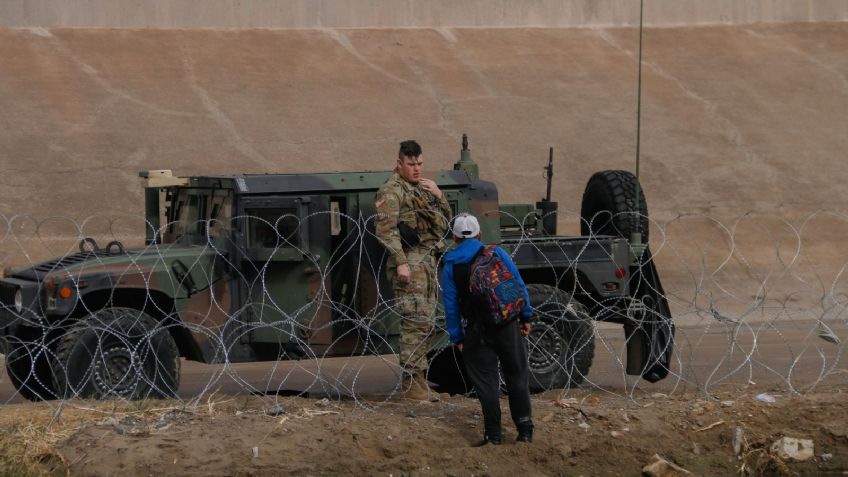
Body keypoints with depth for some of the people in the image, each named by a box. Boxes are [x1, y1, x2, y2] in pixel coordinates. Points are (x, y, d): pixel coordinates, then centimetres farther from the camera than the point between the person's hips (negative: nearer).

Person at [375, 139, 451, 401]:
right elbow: (386, 229, -16)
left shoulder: (422, 188, 19)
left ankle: (419, 376, 18)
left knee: (427, 322, 11)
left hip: (428, 261, 9)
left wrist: (439, 196, 4)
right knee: (416, 321, -13)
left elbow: (445, 220, 22)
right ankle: (410, 381, -11)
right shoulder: (392, 191, -8)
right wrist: (400, 262, -23)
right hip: (409, 261, -9)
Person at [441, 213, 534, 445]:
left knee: (486, 381, 5)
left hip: (477, 332, -1)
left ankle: (494, 433, 2)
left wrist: (457, 338, 6)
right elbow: (518, 285, -1)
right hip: (508, 326, 1)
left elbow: (451, 305, 1)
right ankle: (525, 429, 9)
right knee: (517, 376, 10)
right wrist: (526, 317, 5)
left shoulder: (451, 266, 2)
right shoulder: (496, 253, 1)